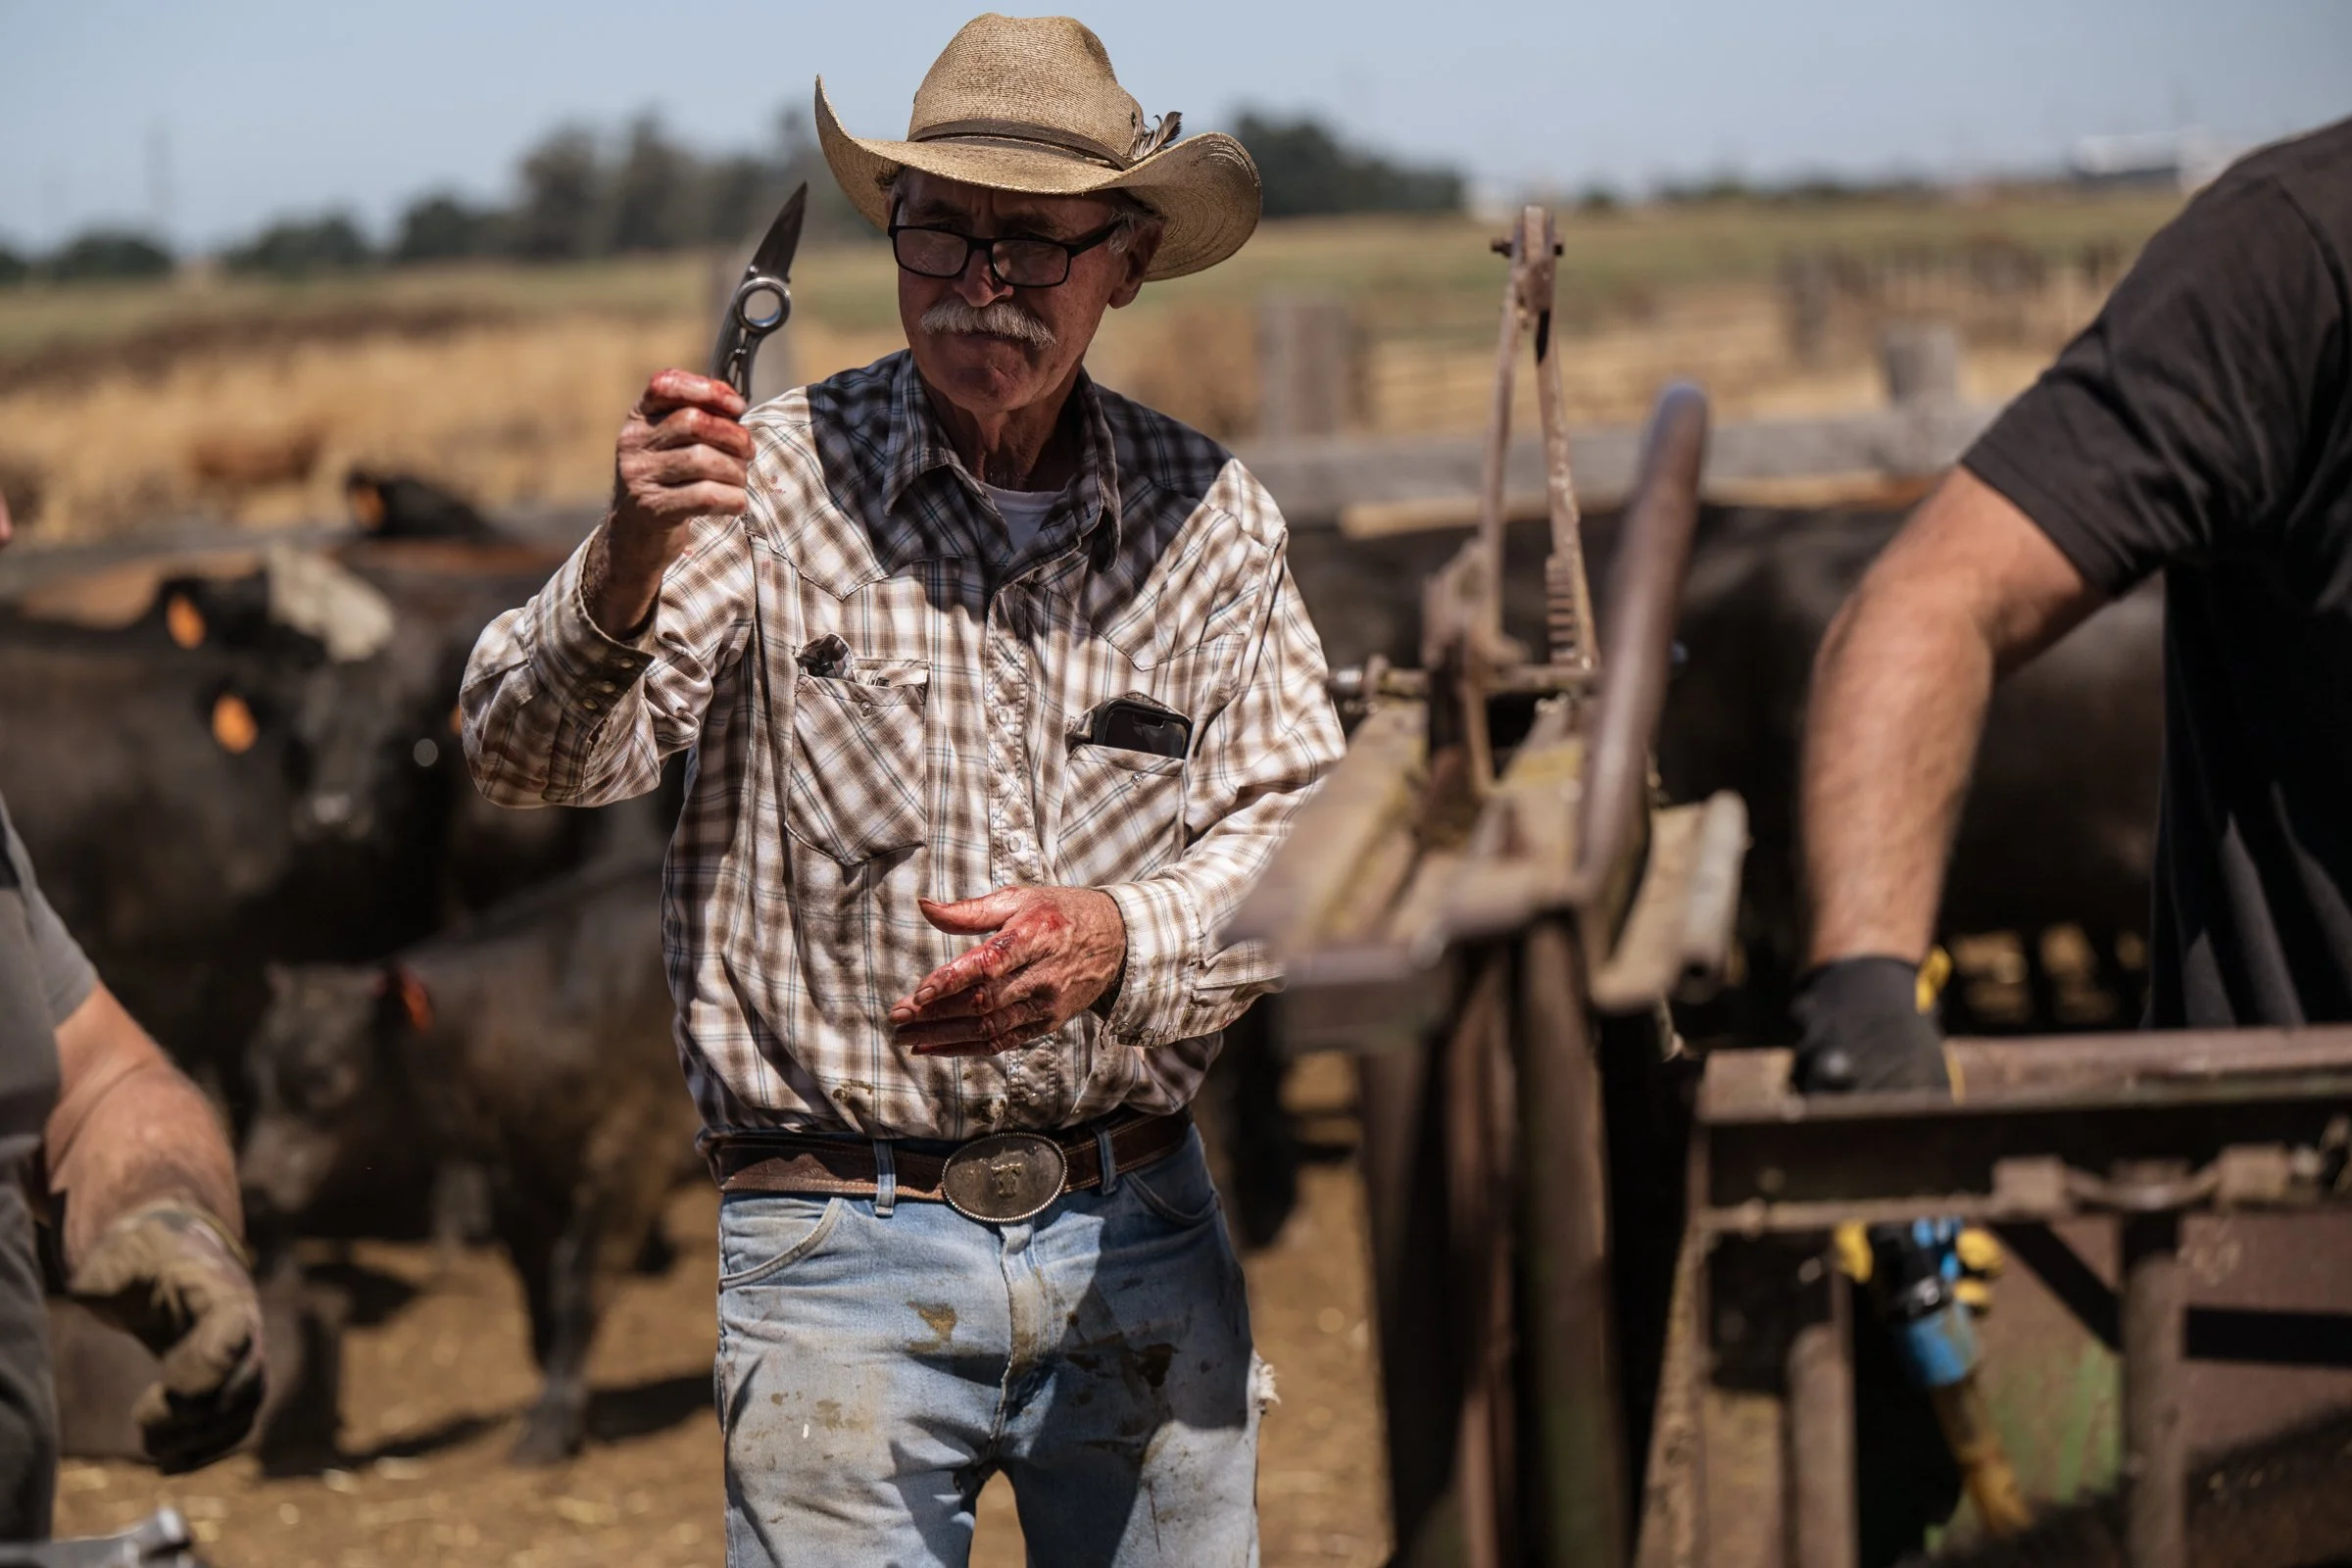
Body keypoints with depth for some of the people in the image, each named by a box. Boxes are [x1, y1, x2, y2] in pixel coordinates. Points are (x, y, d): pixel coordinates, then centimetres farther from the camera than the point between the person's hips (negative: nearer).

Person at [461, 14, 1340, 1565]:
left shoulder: (1212, 520, 4)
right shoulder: (770, 483, -5)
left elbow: (1290, 841, 0)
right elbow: (532, 757, -14)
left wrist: (1115, 941, -21)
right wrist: (622, 570, -36)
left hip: (1136, 1229, 3)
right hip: (847, 1250, -3)